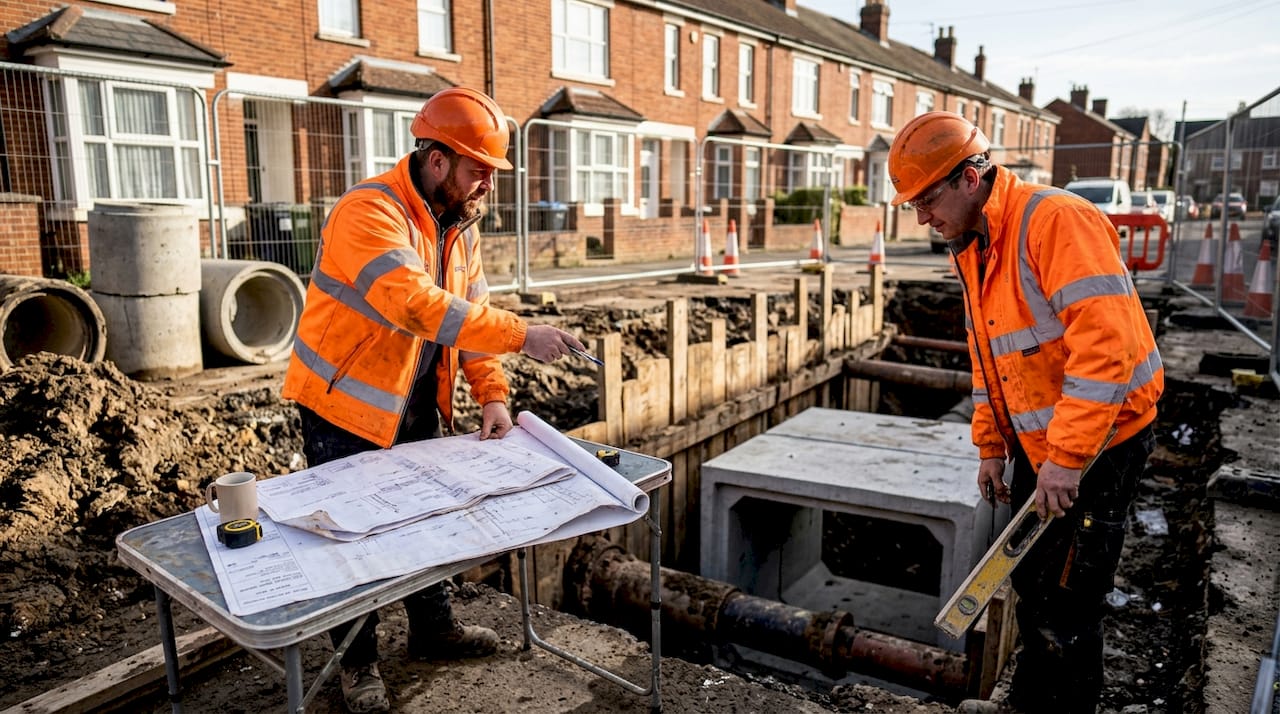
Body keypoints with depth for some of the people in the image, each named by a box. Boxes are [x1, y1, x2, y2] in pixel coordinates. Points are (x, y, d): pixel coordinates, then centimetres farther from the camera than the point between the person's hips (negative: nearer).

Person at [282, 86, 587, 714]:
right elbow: (419, 305, -39)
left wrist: (491, 395, -9)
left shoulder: (460, 223, 2)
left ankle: (433, 628, 37)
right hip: (346, 403, -7)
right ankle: (357, 659, 25)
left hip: (418, 403, 8)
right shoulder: (370, 212, -26)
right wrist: (522, 336, -39)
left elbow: (472, 309, 2)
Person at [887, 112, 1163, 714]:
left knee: (1067, 602, 1)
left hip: (1099, 439, -9)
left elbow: (1105, 344, -29)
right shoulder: (969, 248, 7)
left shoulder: (1056, 220, -22)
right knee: (1030, 580, 20)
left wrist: (1066, 458, -29)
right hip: (1035, 442, 9)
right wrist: (991, 446, 14)